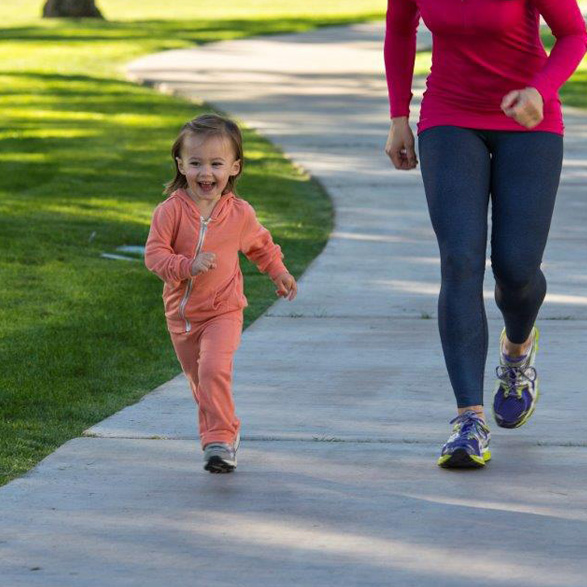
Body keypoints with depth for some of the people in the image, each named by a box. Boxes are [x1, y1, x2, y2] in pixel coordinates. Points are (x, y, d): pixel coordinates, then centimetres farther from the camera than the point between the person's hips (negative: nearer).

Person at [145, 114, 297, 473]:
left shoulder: (240, 214, -5)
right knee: (199, 380, 15)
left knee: (214, 369, -24)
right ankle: (227, 430, 35)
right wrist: (189, 266, -31)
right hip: (181, 314, 2)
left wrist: (278, 272, 25)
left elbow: (260, 245, 16)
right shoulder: (171, 211, -12)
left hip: (222, 312, -2)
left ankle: (219, 439, -20)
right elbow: (155, 254, -16)